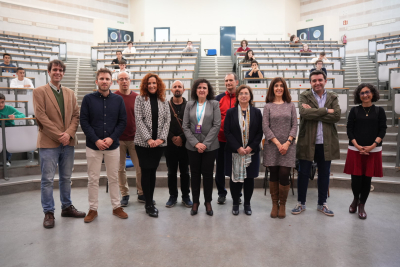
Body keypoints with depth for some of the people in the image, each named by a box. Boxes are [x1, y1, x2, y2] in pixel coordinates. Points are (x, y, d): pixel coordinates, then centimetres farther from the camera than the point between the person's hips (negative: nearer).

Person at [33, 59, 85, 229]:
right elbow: (41, 116, -9)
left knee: (66, 177, 13)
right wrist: (59, 135, -13)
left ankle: (67, 207, 26)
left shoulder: (70, 93, 14)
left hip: (68, 142, 4)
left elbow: (76, 115, 7)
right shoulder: (39, 91, 0)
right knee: (47, 179, 1)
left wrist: (69, 134, -9)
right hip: (48, 142, -4)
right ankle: (48, 213, 13)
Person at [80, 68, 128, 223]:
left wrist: (111, 138, -11)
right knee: (93, 179, 7)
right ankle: (93, 209, 21)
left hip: (113, 146, 1)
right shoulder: (88, 99, 0)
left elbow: (122, 122, 2)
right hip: (93, 146, -1)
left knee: (113, 178, 10)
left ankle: (116, 207, 23)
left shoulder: (118, 99, 4)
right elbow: (84, 122, -4)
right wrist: (96, 140, -13)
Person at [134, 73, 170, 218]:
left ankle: (150, 201, 20)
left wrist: (161, 138, -9)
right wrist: (148, 139, -15)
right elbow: (138, 120, -7)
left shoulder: (164, 101, 8)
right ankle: (149, 204, 10)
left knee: (153, 171, 9)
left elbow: (167, 121, 3)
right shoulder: (140, 99, 1)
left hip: (159, 143, 3)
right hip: (143, 142, -2)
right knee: (146, 172, 1)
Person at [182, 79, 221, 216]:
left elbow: (217, 125, -5)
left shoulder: (214, 104, 1)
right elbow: (185, 126, 1)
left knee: (207, 173, 5)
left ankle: (208, 202, 20)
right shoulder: (189, 105, 6)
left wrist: (206, 143, -11)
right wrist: (196, 143, -10)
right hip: (193, 146, 2)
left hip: (210, 146, -1)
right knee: (195, 173, 8)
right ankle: (195, 202, 21)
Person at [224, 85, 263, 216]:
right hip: (234, 152, -1)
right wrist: (238, 148, -12)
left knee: (249, 178, 8)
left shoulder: (256, 112, 5)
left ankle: (247, 204, 24)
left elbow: (260, 132, 2)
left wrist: (251, 147, -10)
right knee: (235, 177, 5)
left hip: (251, 151, 1)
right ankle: (235, 203, 21)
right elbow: (227, 132, -3)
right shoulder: (230, 112, 3)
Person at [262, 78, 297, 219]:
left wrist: (287, 142, -9)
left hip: (288, 145, 0)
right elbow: (265, 127, -2)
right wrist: (277, 143, -10)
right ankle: (274, 204, 19)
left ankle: (282, 204, 15)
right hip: (272, 146, 0)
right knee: (274, 175, 5)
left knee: (284, 175, -3)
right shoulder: (268, 106, 5)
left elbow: (294, 125, 4)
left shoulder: (290, 105, 8)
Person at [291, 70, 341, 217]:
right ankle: (301, 203, 22)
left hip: (326, 142, 3)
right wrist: (326, 110, -14)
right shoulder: (305, 96, 0)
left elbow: (337, 116, -10)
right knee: (303, 173, 7)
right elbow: (304, 113, -20)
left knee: (324, 174, 13)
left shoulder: (332, 97, 7)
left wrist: (314, 113, -16)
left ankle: (322, 203, 29)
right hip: (307, 141, -2)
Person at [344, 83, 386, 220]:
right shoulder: (354, 111, 4)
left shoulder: (379, 111, 6)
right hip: (355, 150, 0)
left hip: (373, 151, 0)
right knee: (356, 178, 0)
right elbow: (349, 130, 1)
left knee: (367, 179, 5)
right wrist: (357, 146, -12)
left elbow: (382, 130, 0)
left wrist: (372, 146, -13)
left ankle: (362, 205, 22)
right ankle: (355, 199, 28)